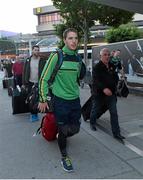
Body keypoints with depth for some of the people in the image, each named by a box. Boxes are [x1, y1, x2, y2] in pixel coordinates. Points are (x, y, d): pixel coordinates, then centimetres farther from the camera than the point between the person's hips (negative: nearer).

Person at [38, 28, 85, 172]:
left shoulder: (78, 58, 4)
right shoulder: (57, 56, -13)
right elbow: (44, 78, -9)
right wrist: (43, 99, -9)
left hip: (75, 100, 5)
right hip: (60, 100, -5)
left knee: (75, 129, 12)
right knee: (63, 130, 5)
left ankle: (61, 136, 45)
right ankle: (64, 156, 30)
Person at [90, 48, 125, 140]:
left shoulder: (112, 66, 6)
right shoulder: (97, 67, -14)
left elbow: (115, 77, 19)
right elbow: (96, 81, -25)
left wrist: (114, 87, 5)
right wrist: (104, 89, -39)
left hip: (111, 93, 5)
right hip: (99, 94, -5)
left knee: (114, 113, 0)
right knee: (96, 110, 15)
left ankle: (116, 133, 5)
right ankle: (92, 123, 44)